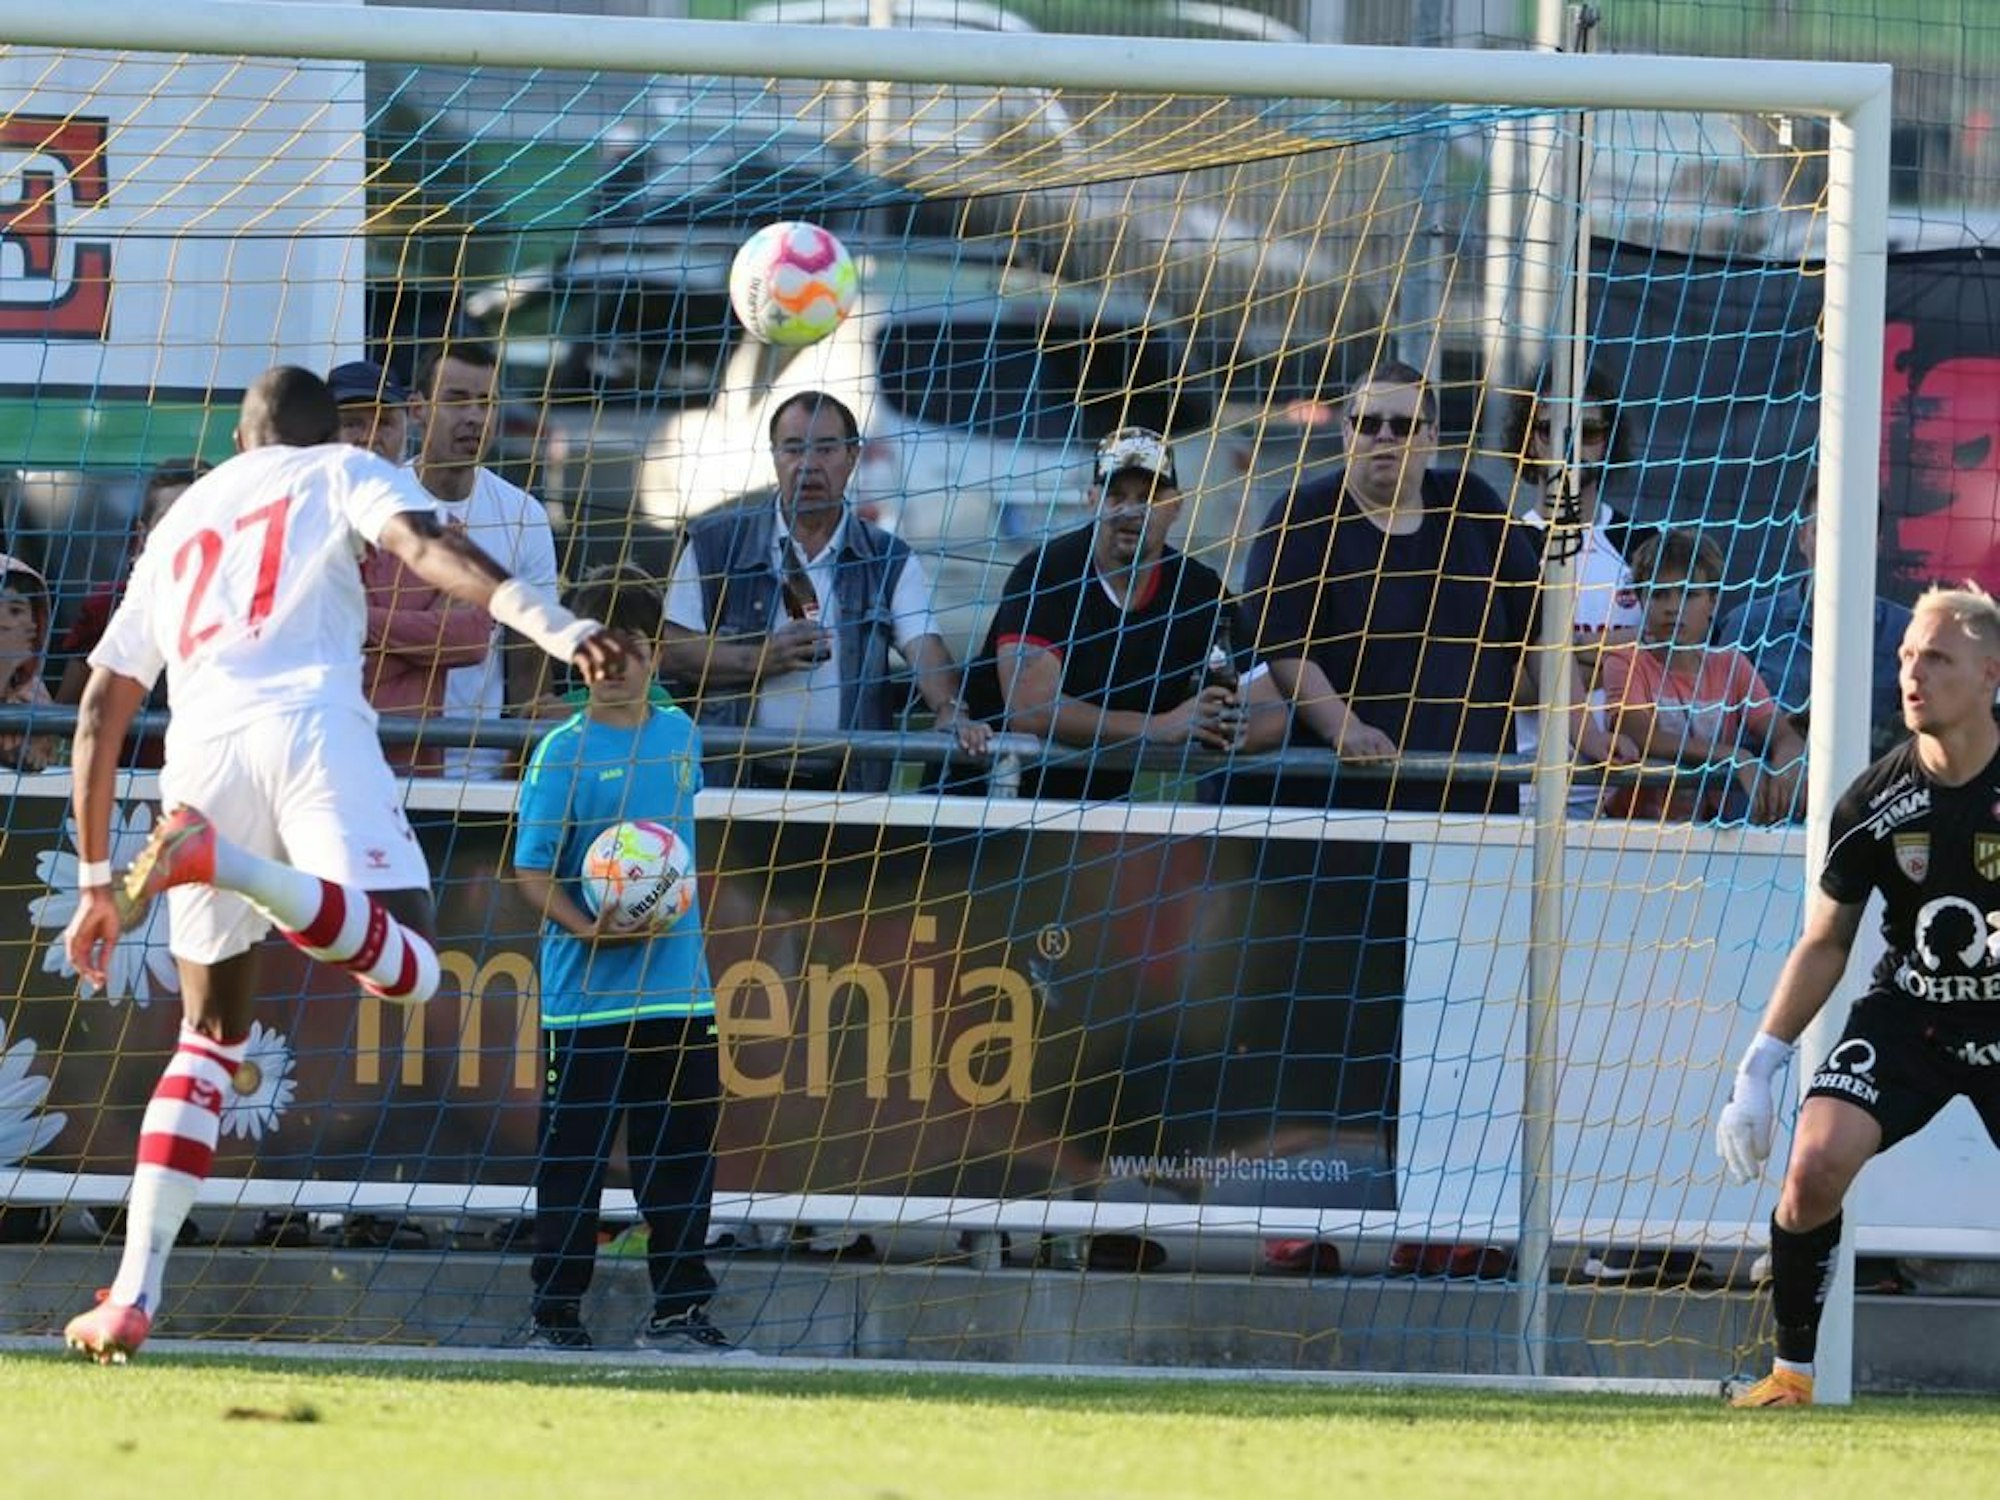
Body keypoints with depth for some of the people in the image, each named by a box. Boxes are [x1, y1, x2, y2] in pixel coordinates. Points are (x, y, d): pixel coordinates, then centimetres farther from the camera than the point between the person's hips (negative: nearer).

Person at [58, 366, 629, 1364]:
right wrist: (551, 626, -15)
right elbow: (423, 545, -2)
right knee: (407, 971, -15)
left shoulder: (180, 524, 34)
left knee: (210, 1038, 15)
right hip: (308, 724, -4)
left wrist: (95, 881, 35)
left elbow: (100, 709, 31)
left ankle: (131, 1296, 3)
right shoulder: (341, 472, 22)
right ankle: (223, 863, -39)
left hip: (201, 750, 4)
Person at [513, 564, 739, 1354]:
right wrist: (586, 929, -23)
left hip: (677, 986, 5)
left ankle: (678, 1310, 16)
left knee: (681, 1161, 8)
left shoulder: (680, 735, 8)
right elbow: (533, 867, -9)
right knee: (572, 1162, -1)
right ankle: (555, 1314, 4)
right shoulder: (564, 752, -7)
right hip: (586, 996, -5)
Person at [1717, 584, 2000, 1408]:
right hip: (1905, 1014, 1)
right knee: (1816, 1161, -20)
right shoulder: (1873, 801, -7)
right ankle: (1792, 1369, -5)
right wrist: (1759, 1065, -2)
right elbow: (1824, 945, 3)